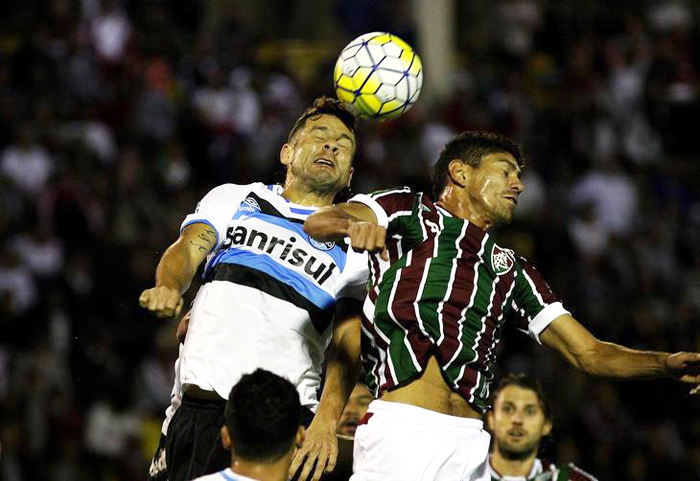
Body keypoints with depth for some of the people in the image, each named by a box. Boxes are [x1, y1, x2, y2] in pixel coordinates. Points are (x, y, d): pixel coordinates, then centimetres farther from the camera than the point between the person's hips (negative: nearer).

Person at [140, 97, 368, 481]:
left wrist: (326, 421, -15)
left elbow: (348, 346, 3)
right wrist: (169, 286, -22)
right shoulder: (233, 200, 20)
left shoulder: (354, 250, 15)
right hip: (197, 405, 1)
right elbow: (188, 248, 3)